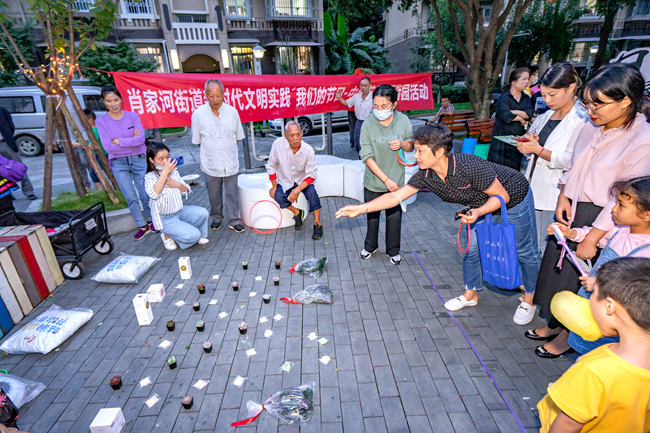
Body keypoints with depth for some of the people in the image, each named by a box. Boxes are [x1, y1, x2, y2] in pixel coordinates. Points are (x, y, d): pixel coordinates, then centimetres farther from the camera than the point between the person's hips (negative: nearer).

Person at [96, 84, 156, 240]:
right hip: (118, 163, 0)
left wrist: (119, 141, -14)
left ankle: (150, 221, 24)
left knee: (145, 195, 4)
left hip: (138, 160, 0)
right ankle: (142, 226, 15)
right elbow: (108, 146, -11)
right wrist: (132, 140, -11)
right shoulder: (101, 121, -2)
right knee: (131, 198, 2)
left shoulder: (132, 116, -1)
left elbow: (141, 139, -12)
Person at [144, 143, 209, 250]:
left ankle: (199, 236, 5)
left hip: (180, 211, 5)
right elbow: (154, 194, -34)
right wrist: (165, 172, -30)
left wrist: (178, 185, -17)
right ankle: (167, 236, 6)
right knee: (193, 235, -21)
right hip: (165, 218, -5)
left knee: (203, 213, -21)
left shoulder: (174, 171, 4)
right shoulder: (150, 177, -12)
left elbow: (186, 191, 7)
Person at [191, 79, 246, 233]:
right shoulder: (198, 114, -6)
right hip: (211, 164, -1)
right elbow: (197, 141, 4)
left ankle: (233, 220, 20)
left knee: (232, 193, 8)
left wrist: (228, 149, 7)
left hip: (231, 162, 1)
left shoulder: (232, 112, -2)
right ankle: (216, 217, 32)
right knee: (214, 194, 12)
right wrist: (212, 151, 4)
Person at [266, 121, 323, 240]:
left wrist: (297, 190, -29)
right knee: (279, 196, -26)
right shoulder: (278, 144, -20)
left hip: (303, 180, -1)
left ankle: (317, 224, -13)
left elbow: (311, 176, -17)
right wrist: (274, 186, -5)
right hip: (284, 181, 1)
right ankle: (297, 213, 3)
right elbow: (271, 166, -4)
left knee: (312, 193, -29)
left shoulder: (308, 150, -22)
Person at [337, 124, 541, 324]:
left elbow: (502, 196, -27)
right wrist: (361, 208, -24)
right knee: (472, 249, 9)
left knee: (525, 252, 8)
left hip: (514, 197, -5)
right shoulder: (426, 175, -21)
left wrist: (478, 212, -44)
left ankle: (529, 300, 31)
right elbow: (396, 196, -18)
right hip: (481, 203, 6)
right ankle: (471, 294, 31)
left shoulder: (469, 166, -40)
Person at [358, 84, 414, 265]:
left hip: (396, 180, 1)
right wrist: (386, 179, -20)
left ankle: (393, 250, 32)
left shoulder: (403, 121, -7)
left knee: (394, 215, 11)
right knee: (372, 215, 16)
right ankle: (370, 246, 39)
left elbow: (411, 147, 7)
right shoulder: (368, 125, -13)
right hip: (373, 181, -1)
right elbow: (367, 157, -16)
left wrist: (402, 144, -18)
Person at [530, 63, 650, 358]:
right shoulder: (592, 127, 1)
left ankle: (567, 337, 30)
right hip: (570, 211, 7)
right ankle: (553, 325, 38)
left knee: (577, 278, 6)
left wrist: (592, 237, -18)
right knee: (556, 265, 16)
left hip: (599, 220, -7)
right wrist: (563, 198, -1)